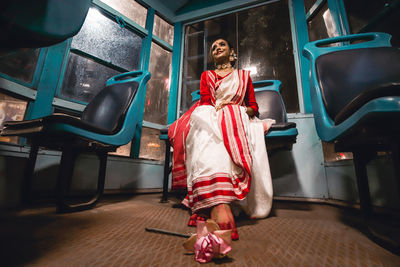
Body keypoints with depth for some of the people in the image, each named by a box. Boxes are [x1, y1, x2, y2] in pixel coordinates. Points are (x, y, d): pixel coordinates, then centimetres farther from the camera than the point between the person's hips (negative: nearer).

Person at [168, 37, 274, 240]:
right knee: (209, 137, -39)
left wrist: (240, 110, -6)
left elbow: (254, 107, 18)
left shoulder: (244, 75, 28)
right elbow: (205, 103, 9)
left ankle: (209, 204, -49)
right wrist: (220, 110, -12)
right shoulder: (206, 75, 28)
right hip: (210, 118, 0)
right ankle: (218, 205, -57)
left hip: (237, 121, 1)